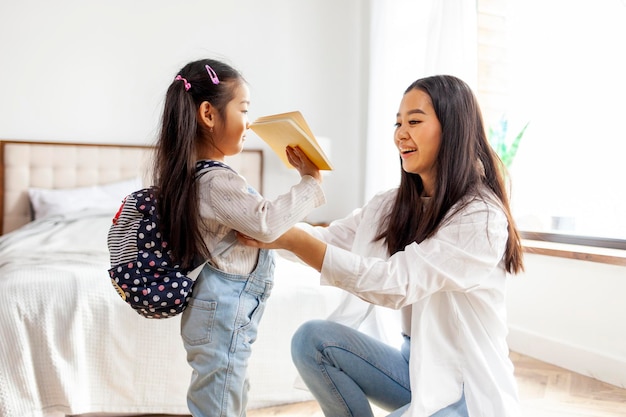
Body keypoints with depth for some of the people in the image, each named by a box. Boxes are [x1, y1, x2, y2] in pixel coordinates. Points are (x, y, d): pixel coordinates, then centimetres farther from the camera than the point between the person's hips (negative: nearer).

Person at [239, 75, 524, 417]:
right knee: (312, 338, -12)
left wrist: (291, 238, -33)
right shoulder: (393, 205, 1)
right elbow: (329, 241, 0)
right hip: (415, 363, 6)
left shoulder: (483, 217, -21)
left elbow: (396, 283, -30)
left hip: (468, 389, -6)